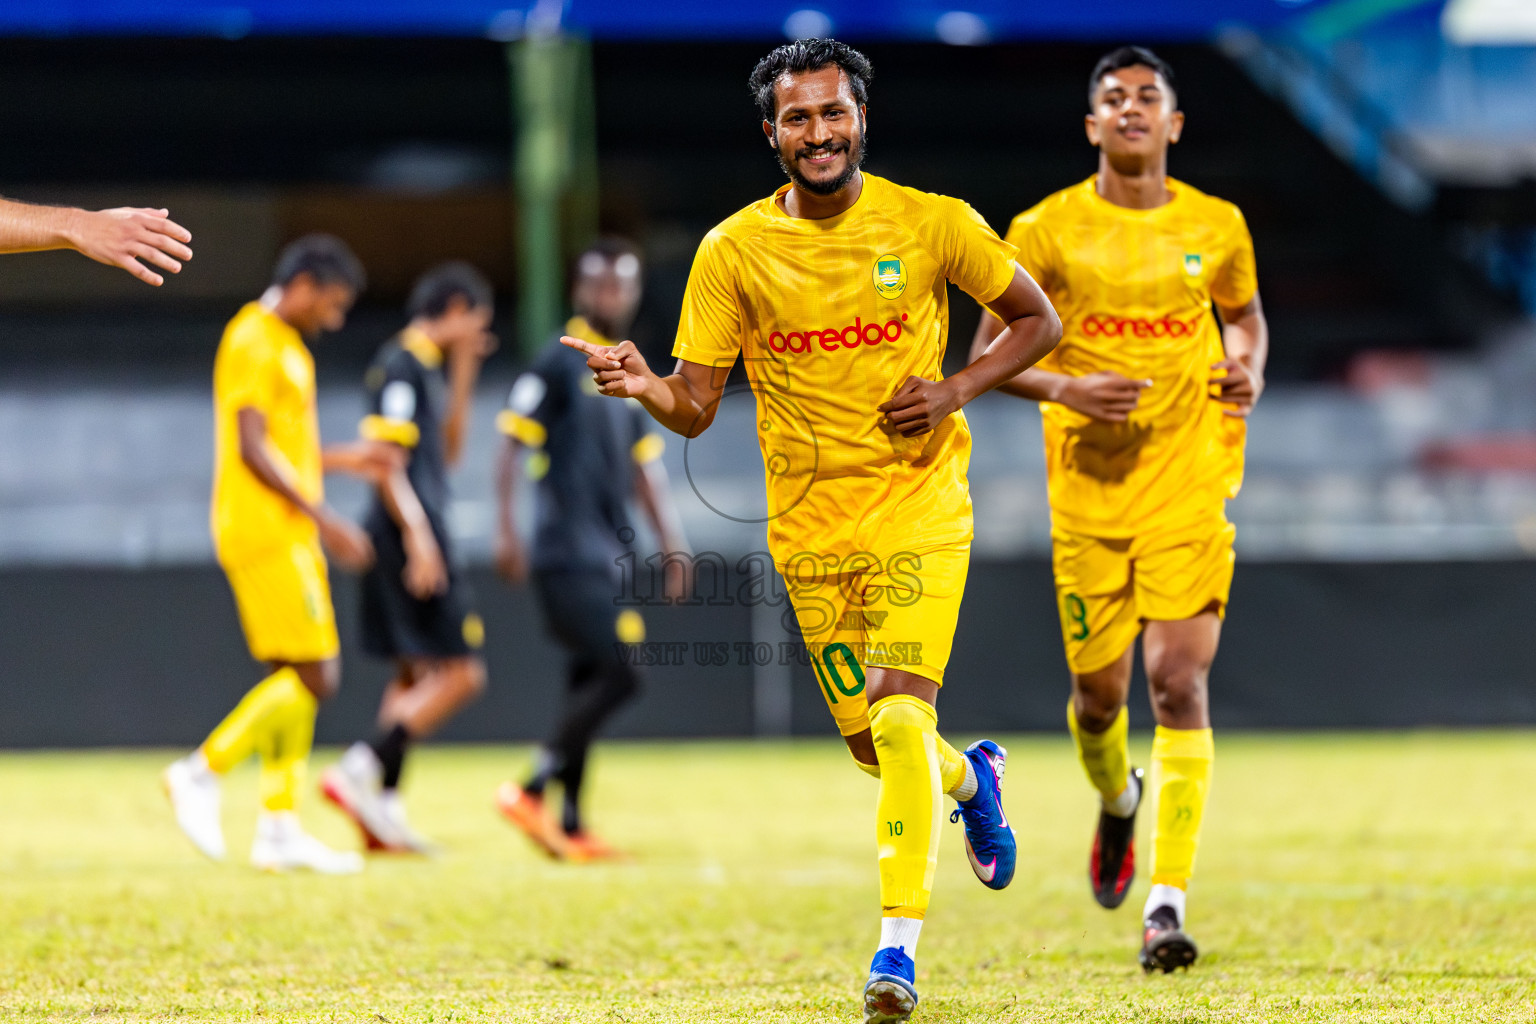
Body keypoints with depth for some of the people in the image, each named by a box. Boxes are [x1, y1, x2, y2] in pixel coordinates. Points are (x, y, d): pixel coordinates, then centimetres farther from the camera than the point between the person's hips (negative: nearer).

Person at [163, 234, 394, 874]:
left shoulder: (283, 347, 21)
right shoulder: (255, 342, -11)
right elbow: (252, 448, -18)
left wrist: (345, 460, 21)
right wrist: (322, 517, -20)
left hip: (287, 536, 10)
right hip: (266, 532, -10)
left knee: (295, 680, 7)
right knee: (314, 677, -13)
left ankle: (279, 828, 7)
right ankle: (201, 774, -10)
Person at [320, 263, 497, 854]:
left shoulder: (428, 366, 18)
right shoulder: (404, 363, -11)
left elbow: (447, 452, 25)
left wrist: (464, 373, 19)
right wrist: (417, 535, -23)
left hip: (413, 537, 10)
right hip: (411, 534, -10)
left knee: (415, 675, 13)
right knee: (461, 674, -11)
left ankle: (383, 810, 11)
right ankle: (362, 771, -16)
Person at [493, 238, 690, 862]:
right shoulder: (560, 364, -6)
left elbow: (644, 469, 24)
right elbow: (512, 445, -10)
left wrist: (671, 544, 19)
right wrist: (507, 530, -17)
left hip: (605, 556, 8)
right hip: (569, 554, -8)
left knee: (589, 685, 7)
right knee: (617, 674, -16)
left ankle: (570, 826, 10)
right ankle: (531, 793, -10)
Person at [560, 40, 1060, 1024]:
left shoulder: (933, 224, -5)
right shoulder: (733, 251, -2)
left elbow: (1037, 321, 7)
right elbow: (696, 405, -1)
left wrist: (957, 391, -9)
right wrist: (644, 385, -23)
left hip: (919, 508, -3)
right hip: (809, 527, 3)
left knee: (901, 720, -18)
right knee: (872, 740, 11)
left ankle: (898, 945, -14)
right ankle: (973, 777, 46)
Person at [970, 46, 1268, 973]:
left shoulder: (1217, 228, 4)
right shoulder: (1048, 231, -1)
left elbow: (1245, 314, 23)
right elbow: (988, 355, 3)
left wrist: (1249, 371, 0)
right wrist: (1063, 388, -15)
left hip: (1189, 487, 0)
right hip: (1088, 488, 0)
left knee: (1179, 683, -13)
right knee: (1098, 691, 8)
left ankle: (1167, 903, -14)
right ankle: (1117, 803, 44)